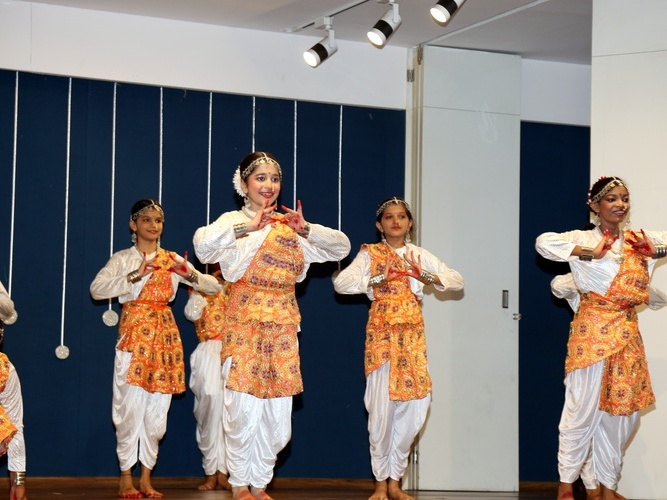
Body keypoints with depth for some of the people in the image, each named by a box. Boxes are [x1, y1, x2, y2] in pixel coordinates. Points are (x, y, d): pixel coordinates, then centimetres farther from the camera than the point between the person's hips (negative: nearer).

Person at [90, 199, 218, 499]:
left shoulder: (172, 259, 14)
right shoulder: (123, 259, 4)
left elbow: (212, 286, 11)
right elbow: (97, 289, -12)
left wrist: (189, 274, -8)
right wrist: (135, 276, -19)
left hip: (165, 335, 4)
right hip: (134, 333, -4)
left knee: (158, 408, 3)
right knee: (131, 405, -7)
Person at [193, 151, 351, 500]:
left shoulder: (289, 227, 13)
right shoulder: (235, 222, -1)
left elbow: (342, 247, 9)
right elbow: (202, 245, -23)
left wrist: (306, 229, -6)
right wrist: (248, 227, -28)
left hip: (282, 330, 4)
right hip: (245, 327, -4)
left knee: (278, 417, 5)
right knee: (244, 412, -6)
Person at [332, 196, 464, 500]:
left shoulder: (420, 255, 13)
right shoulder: (370, 253, 4)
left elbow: (458, 281, 6)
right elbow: (340, 283, -10)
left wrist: (425, 276, -9)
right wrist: (378, 280, -18)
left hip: (412, 334, 3)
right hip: (382, 332, -3)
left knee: (414, 405, -2)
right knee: (382, 407, -8)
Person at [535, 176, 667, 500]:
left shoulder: (637, 240, 11)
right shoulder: (584, 239, -5)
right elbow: (543, 242, -22)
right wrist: (588, 253, -21)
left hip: (627, 335, 6)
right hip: (593, 333, -6)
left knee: (622, 412, 9)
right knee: (584, 410, -3)